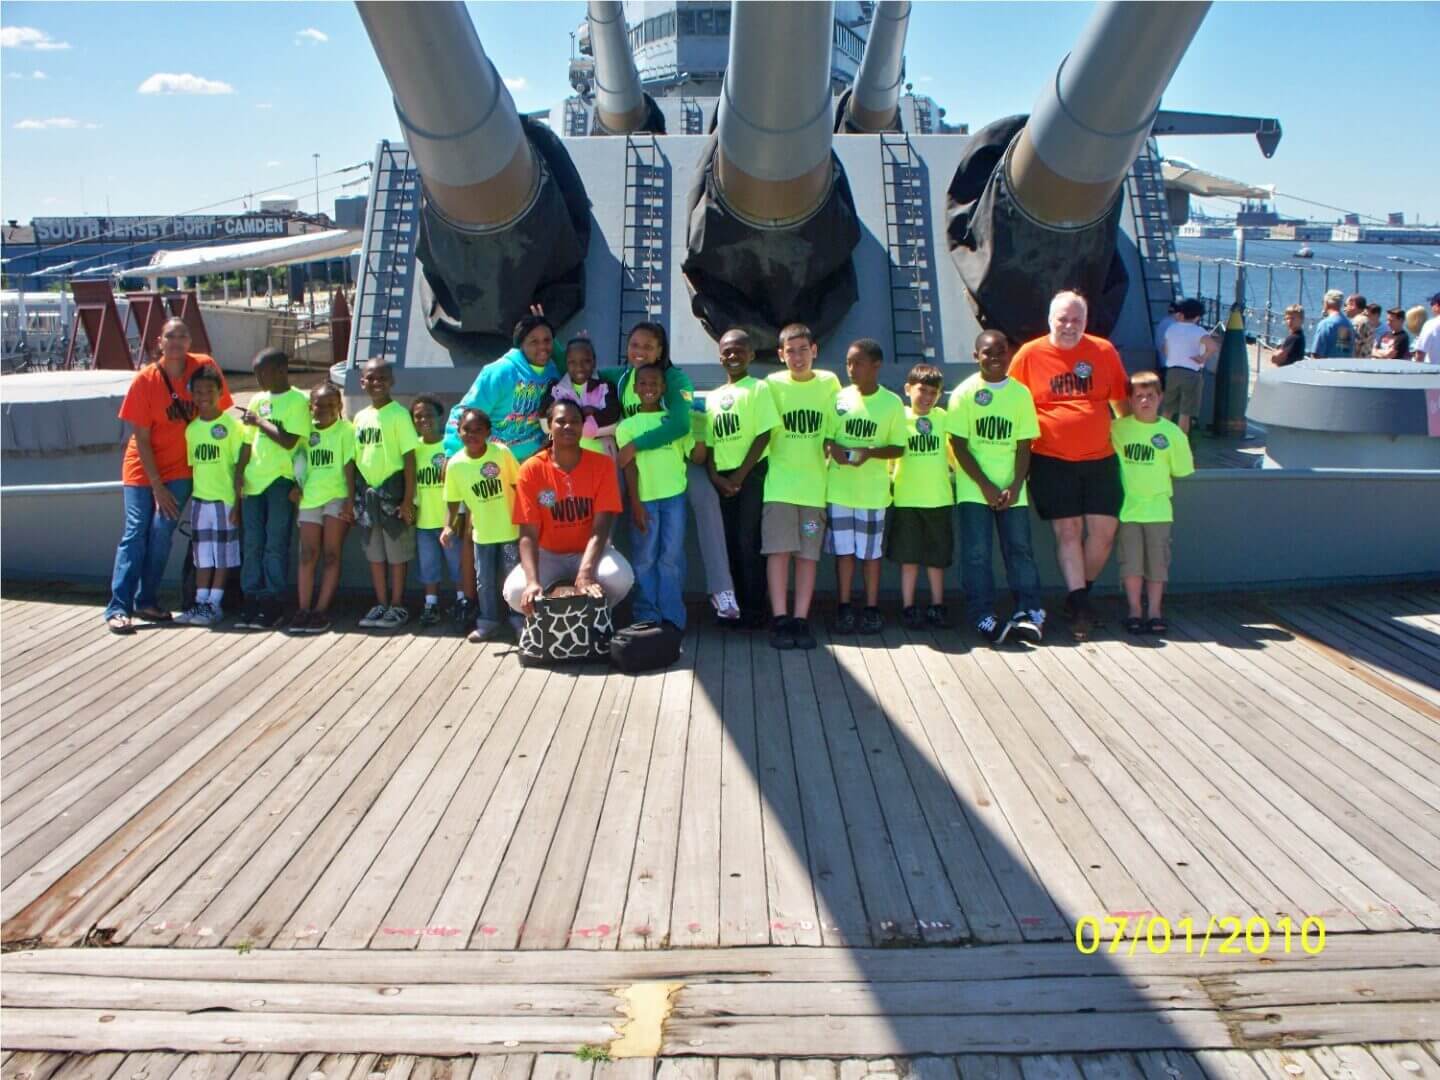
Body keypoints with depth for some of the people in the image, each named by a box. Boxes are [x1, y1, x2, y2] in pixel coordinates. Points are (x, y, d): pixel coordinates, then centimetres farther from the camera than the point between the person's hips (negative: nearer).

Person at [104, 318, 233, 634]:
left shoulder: (205, 366, -8)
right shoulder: (145, 380, -13)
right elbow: (141, 438, -10)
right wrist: (157, 486, -12)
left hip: (179, 468, 2)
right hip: (143, 468, -1)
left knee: (162, 532, -5)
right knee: (135, 534, -6)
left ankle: (146, 601, 6)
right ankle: (118, 608, -7)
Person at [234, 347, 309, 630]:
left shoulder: (297, 400, -5)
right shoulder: (258, 400, 14)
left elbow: (289, 441, -15)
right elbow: (249, 443, 17)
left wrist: (259, 421, -7)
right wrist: (239, 475, 11)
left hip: (281, 479, -6)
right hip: (254, 479, 6)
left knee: (276, 545, -3)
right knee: (252, 543, 6)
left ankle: (271, 604, 2)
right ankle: (251, 602, 11)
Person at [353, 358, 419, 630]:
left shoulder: (398, 414, -9)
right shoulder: (360, 417, 9)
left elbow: (409, 457, -11)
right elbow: (356, 458, 13)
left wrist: (408, 498, -15)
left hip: (392, 489, -6)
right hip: (368, 490, 6)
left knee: (397, 551, 3)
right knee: (374, 551, 13)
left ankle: (397, 606, 13)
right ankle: (381, 604, 23)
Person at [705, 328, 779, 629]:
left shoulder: (758, 388, 0)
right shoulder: (712, 397, 16)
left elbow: (764, 435, -8)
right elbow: (708, 443, 13)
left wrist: (739, 476, -11)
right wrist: (715, 476, -4)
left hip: (751, 473, -5)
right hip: (723, 478, 5)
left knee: (749, 543, -8)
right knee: (732, 544, 7)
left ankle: (755, 609, -2)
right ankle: (739, 606, 15)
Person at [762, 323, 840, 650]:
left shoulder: (828, 382, 4)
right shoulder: (772, 384, 0)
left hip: (815, 484, 1)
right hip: (779, 484, -1)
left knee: (808, 553, 2)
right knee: (779, 549, -7)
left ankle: (801, 619, 7)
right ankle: (780, 620, -3)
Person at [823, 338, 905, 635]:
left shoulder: (891, 403, -2)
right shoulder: (839, 398, 3)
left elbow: (898, 447, 0)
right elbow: (825, 437, 9)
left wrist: (870, 452, -18)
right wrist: (832, 448, -14)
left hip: (873, 489, -2)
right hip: (839, 487, 2)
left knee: (871, 551, 6)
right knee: (843, 549, 6)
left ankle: (872, 609, 17)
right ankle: (844, 608, 15)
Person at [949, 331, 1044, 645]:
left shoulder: (1021, 393, 4)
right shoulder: (964, 393, -2)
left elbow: (1024, 445, 4)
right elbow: (959, 445, -5)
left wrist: (1014, 486, -9)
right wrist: (986, 486, -11)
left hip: (1011, 488, 2)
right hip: (974, 488, -2)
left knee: (1020, 549, 2)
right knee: (977, 554, -3)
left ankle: (1029, 612, 7)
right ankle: (983, 616, 2)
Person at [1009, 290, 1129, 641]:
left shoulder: (1104, 352, 4)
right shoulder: (1030, 354, -1)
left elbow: (1121, 400, 14)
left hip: (1100, 458, 2)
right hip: (1051, 461, -2)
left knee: (1104, 530, 1)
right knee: (1068, 530, -1)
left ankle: (1080, 593, 21)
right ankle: (1079, 604, 4)